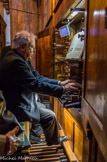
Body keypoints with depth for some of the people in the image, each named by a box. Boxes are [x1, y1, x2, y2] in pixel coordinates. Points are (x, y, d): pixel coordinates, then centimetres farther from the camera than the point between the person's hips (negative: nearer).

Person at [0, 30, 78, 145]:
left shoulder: (16, 58, 6)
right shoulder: (16, 62, -26)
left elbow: (37, 77, 5)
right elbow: (36, 85, -28)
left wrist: (60, 83, 0)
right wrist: (63, 89, -20)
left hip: (13, 102, 11)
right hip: (15, 109, -11)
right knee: (50, 116, 0)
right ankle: (53, 144, 29)